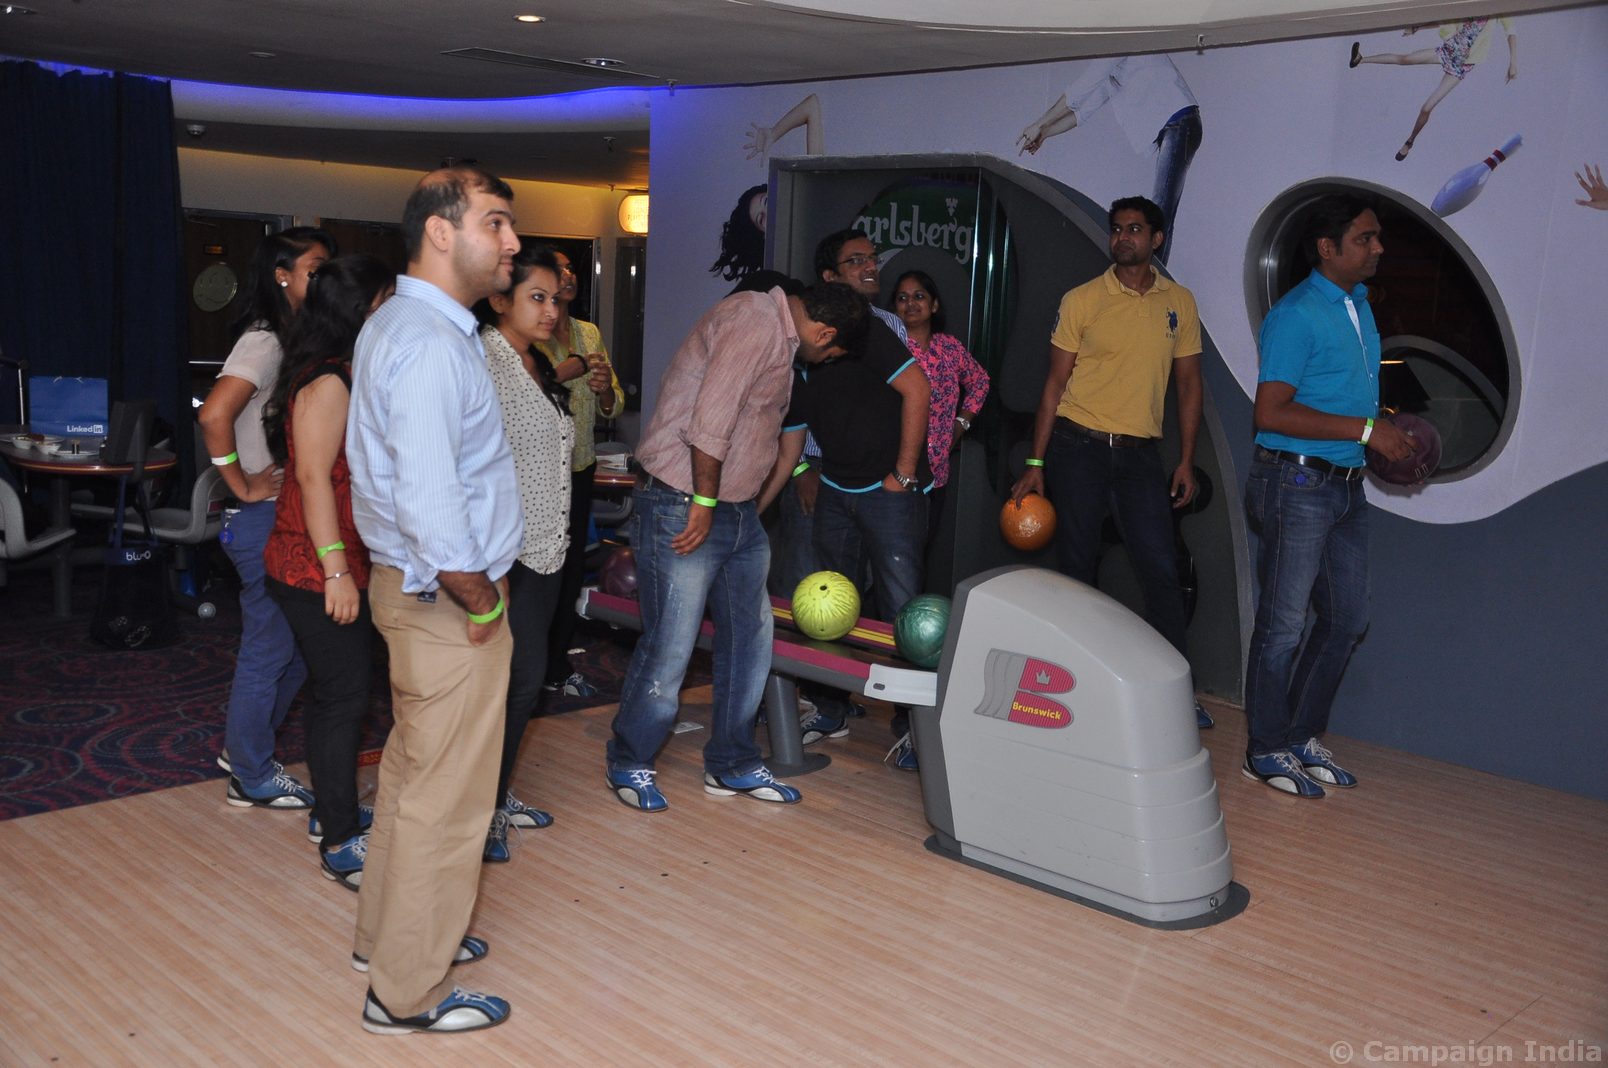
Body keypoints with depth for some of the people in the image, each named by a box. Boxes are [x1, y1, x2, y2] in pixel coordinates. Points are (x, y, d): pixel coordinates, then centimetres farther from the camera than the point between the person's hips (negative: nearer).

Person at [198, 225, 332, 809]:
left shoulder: (295, 340, 13)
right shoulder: (264, 340, -16)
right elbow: (214, 414, -30)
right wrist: (245, 486, -20)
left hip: (294, 516, 9)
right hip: (268, 520, -9)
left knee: (293, 644, 18)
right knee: (269, 649, 2)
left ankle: (243, 747, 34)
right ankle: (252, 778, 16)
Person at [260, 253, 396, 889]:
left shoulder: (350, 379, 13)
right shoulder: (328, 384, -17)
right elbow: (313, 478, -22)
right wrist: (337, 569, -24)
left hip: (341, 569, 10)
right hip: (319, 573, -10)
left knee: (331, 692, 18)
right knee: (345, 698, -5)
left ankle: (331, 812, 31)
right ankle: (341, 845, 4)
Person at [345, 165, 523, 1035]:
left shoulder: (397, 324, 12)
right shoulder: (431, 342, -22)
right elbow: (429, 502, -31)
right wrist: (481, 601, -18)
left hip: (417, 587, 11)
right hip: (446, 600, -11)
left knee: (412, 770, 22)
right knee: (447, 796, 1)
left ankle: (389, 934, 39)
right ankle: (408, 992, 15)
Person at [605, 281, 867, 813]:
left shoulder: (779, 336, 15)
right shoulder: (754, 321, -18)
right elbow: (709, 419, -25)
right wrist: (704, 503, -19)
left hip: (738, 511, 10)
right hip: (683, 505, -10)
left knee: (750, 638, 13)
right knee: (670, 646, -3)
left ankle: (732, 764, 26)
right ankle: (629, 763, 16)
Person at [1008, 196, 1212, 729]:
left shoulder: (1179, 303, 7)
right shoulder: (1082, 300, 0)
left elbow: (1188, 384, 13)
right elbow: (1055, 384, 1)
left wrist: (1186, 460, 5)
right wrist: (1035, 464, -3)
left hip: (1140, 453, 2)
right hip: (1078, 446, -2)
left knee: (1162, 569, -3)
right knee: (1077, 570, 5)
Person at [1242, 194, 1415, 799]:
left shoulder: (1359, 304, 14)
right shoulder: (1296, 315, -13)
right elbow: (1270, 412, -21)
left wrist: (1389, 430, 8)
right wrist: (1365, 430, -21)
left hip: (1347, 484, 9)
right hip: (1297, 482, -9)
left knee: (1347, 619, 14)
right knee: (1285, 623, -1)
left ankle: (1302, 736, 26)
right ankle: (1267, 750, 12)